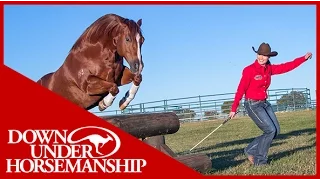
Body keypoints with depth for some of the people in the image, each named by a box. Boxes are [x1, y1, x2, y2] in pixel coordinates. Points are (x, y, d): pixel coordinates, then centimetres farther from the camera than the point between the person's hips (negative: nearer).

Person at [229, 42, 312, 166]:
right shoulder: (249, 70, -15)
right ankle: (259, 160, 5)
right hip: (252, 105, -8)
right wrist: (233, 109, -15)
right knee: (270, 130, -11)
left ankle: (251, 150, 16)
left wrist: (304, 58, 9)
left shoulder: (269, 69, 5)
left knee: (276, 130, 6)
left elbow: (286, 67, 12)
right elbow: (240, 90, -15)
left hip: (264, 103, 8)